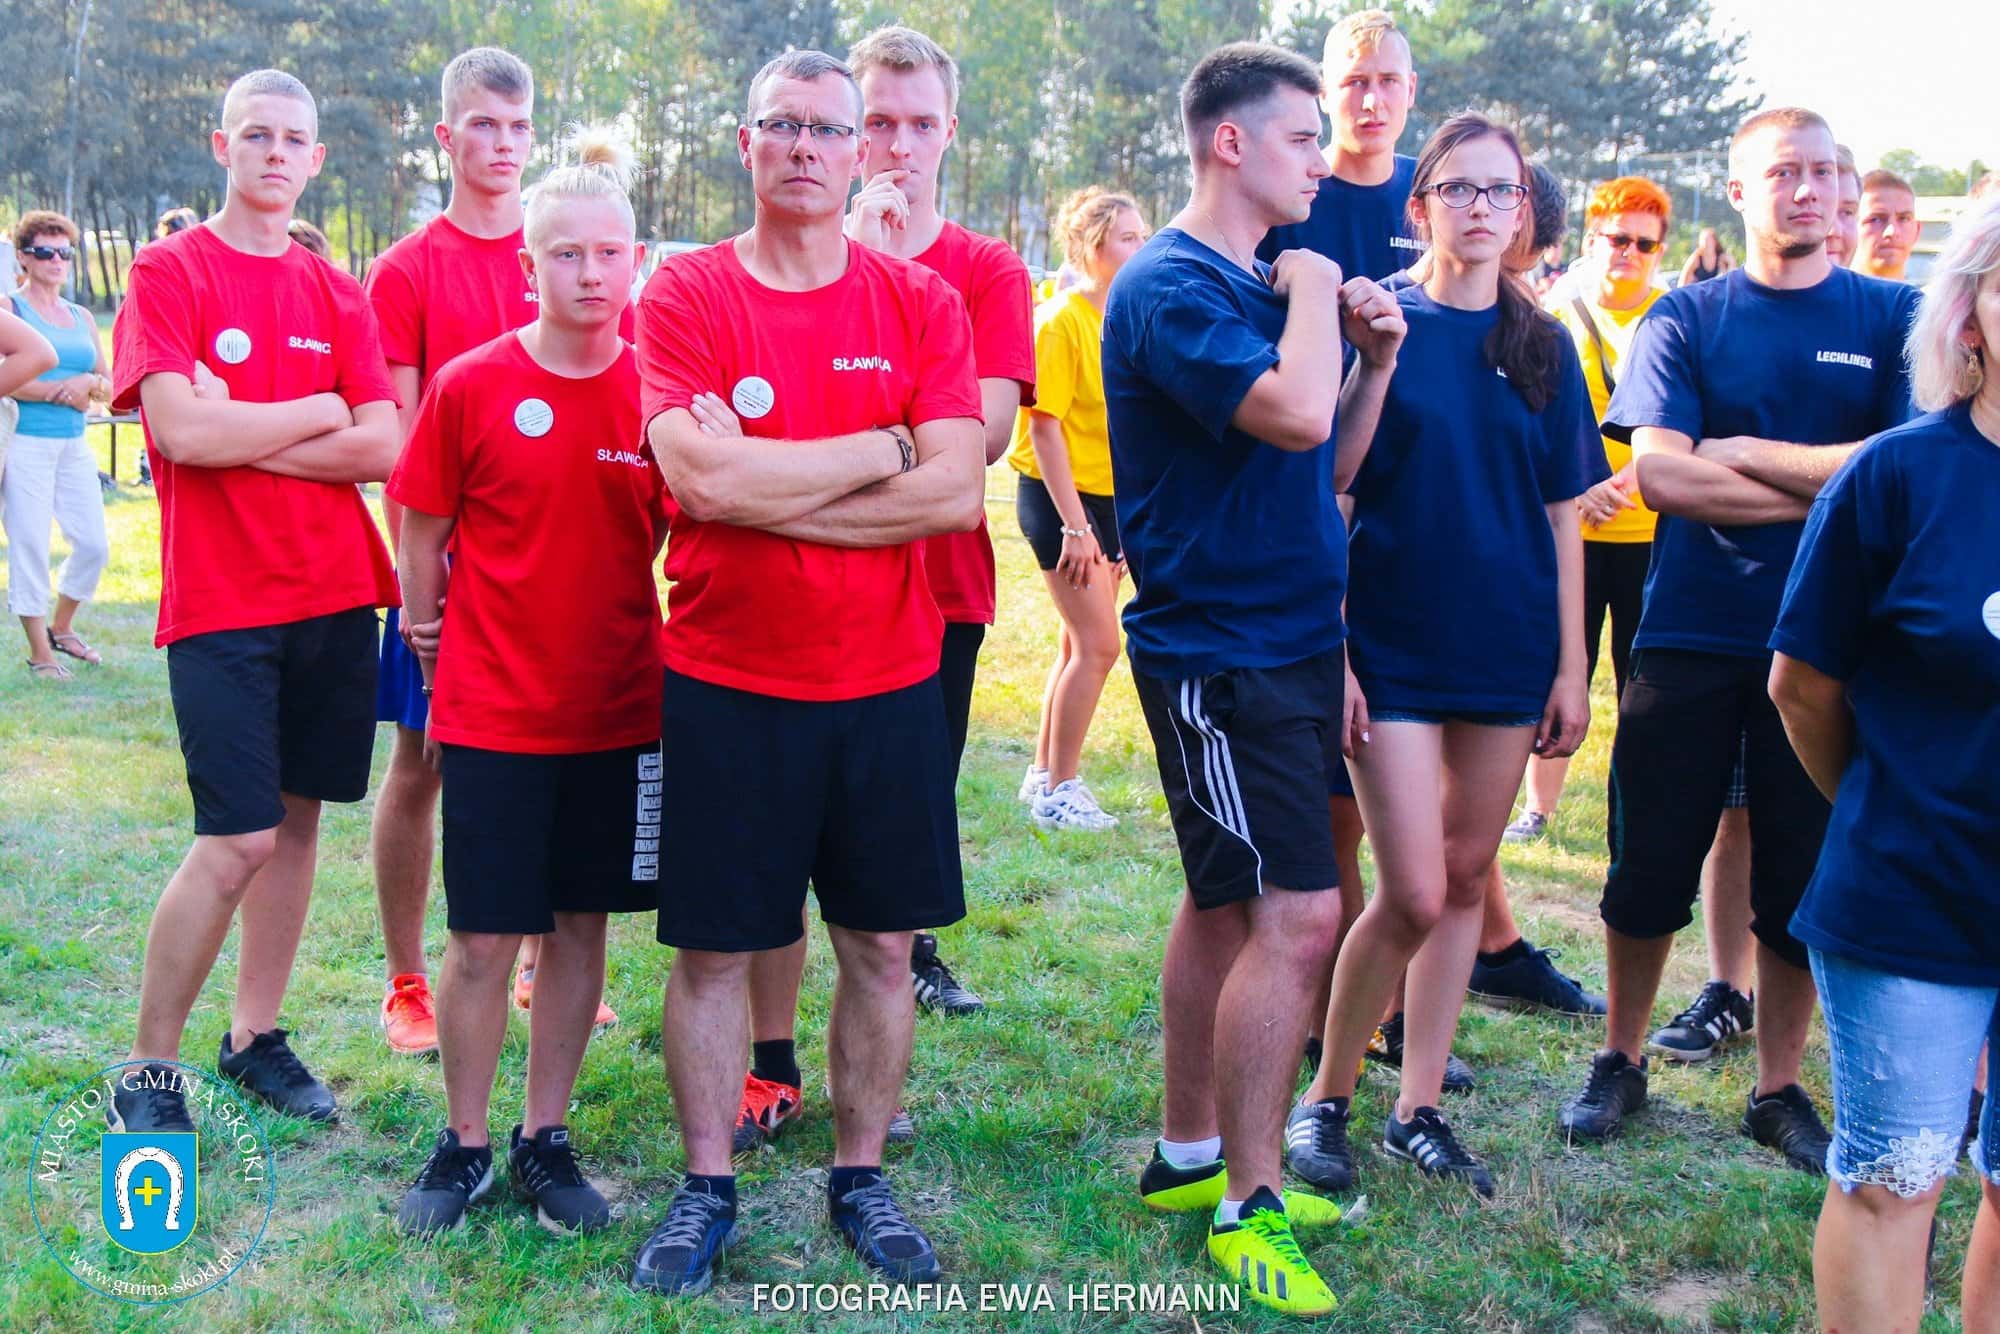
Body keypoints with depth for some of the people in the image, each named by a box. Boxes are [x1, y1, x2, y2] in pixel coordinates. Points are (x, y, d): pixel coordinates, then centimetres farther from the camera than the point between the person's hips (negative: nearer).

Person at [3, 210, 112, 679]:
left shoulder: (81, 317, 16)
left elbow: (109, 385, 15)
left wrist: (89, 383, -7)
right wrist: (61, 390, -11)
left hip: (74, 446, 6)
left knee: (94, 544, 5)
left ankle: (61, 629, 27)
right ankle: (39, 652, 7)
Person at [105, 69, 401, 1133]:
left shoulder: (337, 294, 10)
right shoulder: (168, 270, -2)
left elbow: (382, 451, -1)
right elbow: (181, 430, -16)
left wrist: (240, 433, -10)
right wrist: (319, 412, -5)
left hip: (335, 595, 5)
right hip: (222, 601, -5)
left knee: (297, 819, 10)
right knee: (238, 841, -8)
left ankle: (256, 1036, 25)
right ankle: (148, 1071, 9)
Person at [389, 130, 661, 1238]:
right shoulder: (471, 385, -6)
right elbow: (422, 534, 3)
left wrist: (676, 662, 3)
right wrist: (429, 649, 7)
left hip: (619, 707, 2)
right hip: (491, 709, -2)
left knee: (581, 924, 11)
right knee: (485, 937, 3)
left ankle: (545, 1139, 26)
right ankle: (462, 1143, 22)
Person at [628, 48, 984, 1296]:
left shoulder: (922, 300, 1)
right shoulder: (685, 293, -3)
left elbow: (956, 491, -11)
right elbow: (701, 478, -18)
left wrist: (767, 488, -15)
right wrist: (885, 450, -12)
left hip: (890, 682, 2)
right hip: (727, 682, -1)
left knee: (882, 944, 10)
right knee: (713, 946, 7)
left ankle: (862, 1178, 28)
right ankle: (708, 1190, 25)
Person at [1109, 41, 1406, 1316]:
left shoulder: (1268, 281, 14)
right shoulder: (1172, 286, -14)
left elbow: (1327, 465, 18)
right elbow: (1292, 415, -30)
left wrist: (1376, 358, 3)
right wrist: (1313, 294, -13)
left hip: (1286, 641, 9)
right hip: (1221, 651, -9)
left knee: (1230, 903, 15)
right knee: (1297, 913, -11)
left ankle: (1191, 1154, 28)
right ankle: (1247, 1205, 2)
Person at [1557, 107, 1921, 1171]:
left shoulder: (1891, 318, 3)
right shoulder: (1685, 317, 2)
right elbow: (1659, 473, -12)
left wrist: (1742, 454, -11)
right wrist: (1822, 493, -12)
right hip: (1689, 637, 0)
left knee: (1803, 881, 9)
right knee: (1648, 870, 7)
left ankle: (1778, 1088, 26)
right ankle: (1620, 1061, 27)